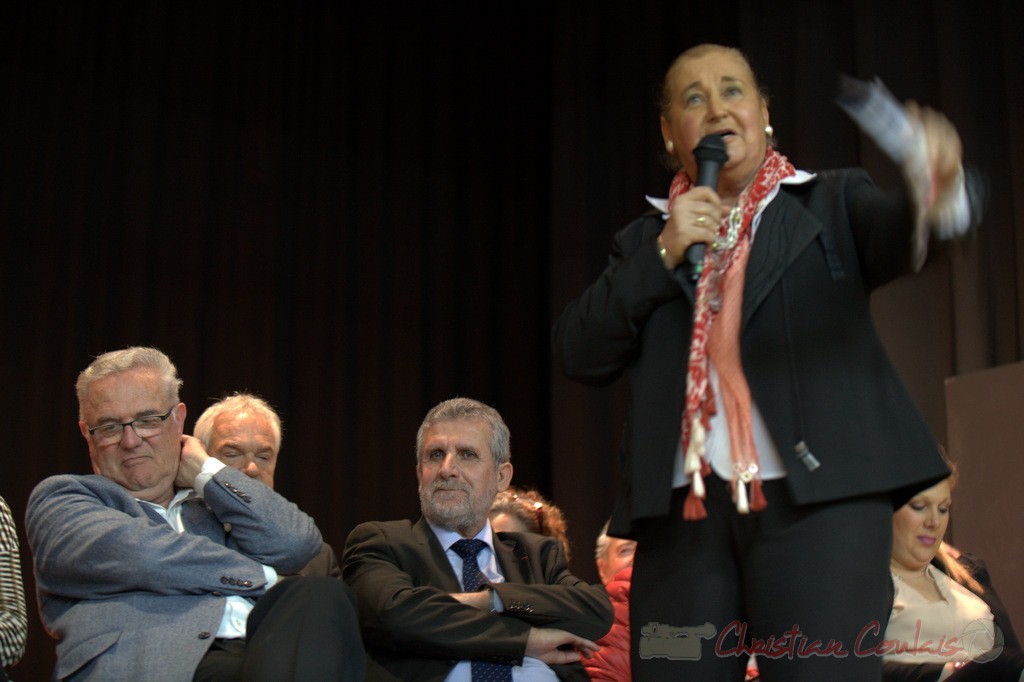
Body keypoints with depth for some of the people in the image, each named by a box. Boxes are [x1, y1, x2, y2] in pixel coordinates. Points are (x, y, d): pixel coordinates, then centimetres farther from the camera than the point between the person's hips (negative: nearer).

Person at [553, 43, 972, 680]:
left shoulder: (831, 203, 14)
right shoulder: (646, 239, 20)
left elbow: (898, 232, -9)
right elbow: (579, 354, 8)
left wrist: (937, 187, -32)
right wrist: (663, 256, -2)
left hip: (817, 496, -2)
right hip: (684, 512, 3)